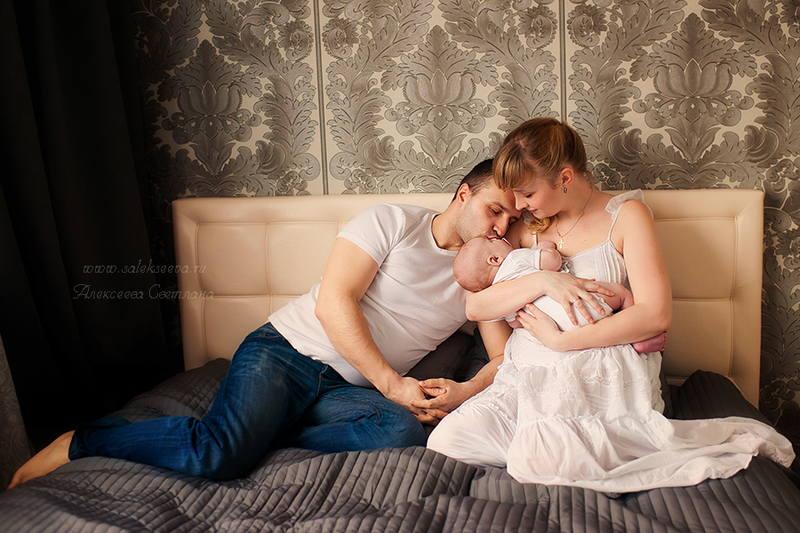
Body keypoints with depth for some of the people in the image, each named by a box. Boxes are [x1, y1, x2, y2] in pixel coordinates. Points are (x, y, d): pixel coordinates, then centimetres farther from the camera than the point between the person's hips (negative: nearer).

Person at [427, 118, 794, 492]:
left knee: (533, 461, -31)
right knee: (445, 440, -20)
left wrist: (559, 340, -12)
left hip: (602, 372, -4)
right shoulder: (524, 227, 14)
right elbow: (475, 307, 4)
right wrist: (540, 281, -14)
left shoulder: (625, 215, 3)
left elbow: (656, 314, -10)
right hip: (527, 373, 4)